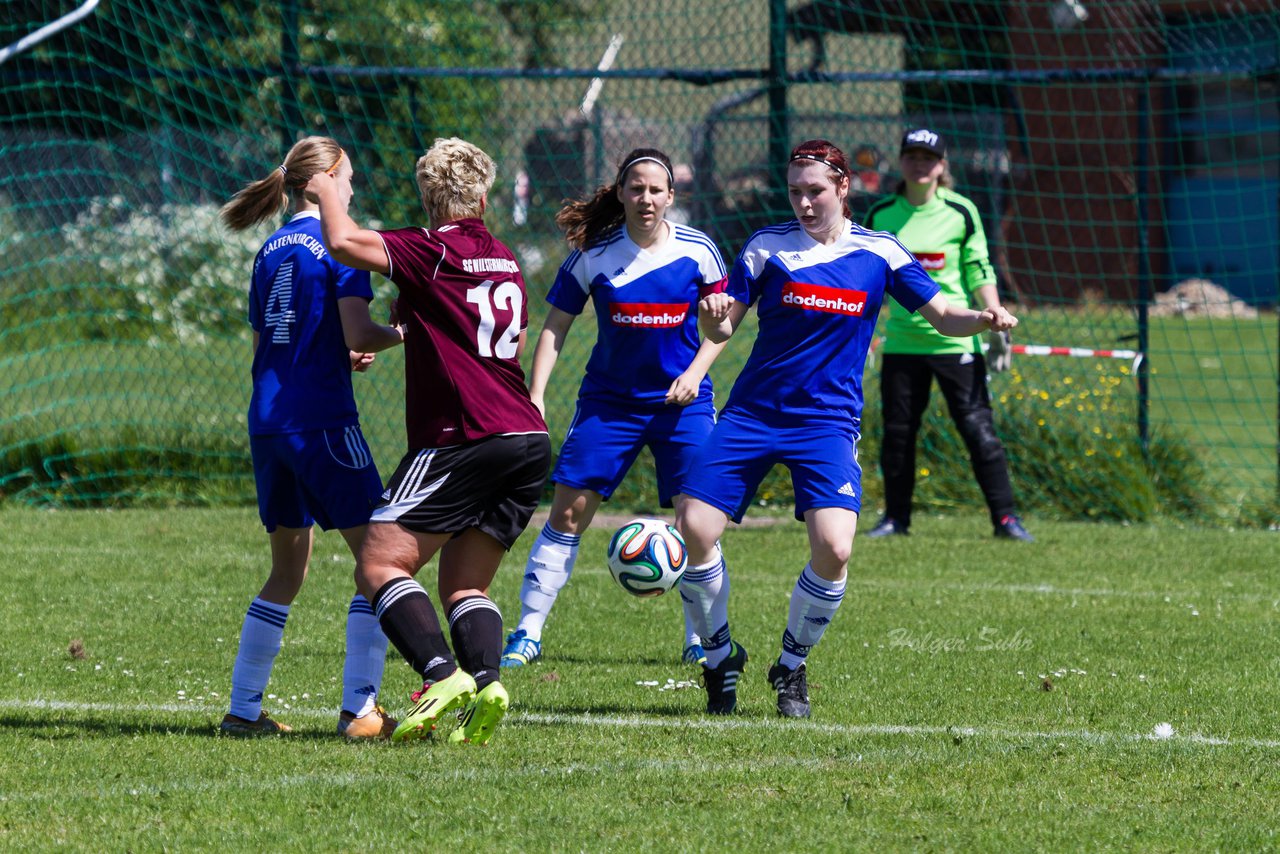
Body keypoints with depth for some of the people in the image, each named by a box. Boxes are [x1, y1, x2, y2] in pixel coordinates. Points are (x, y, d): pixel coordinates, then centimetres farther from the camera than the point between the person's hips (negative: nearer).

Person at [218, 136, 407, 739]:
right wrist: (399, 334, 5)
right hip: (321, 415, -8)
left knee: (288, 569, 17)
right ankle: (359, 708, -8)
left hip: (266, 417, 8)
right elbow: (358, 335, -14)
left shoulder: (272, 249, 15)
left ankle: (243, 708, 14)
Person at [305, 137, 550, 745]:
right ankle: (485, 682, -14)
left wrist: (328, 192, 4)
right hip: (529, 439, 8)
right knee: (464, 585, 12)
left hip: (463, 439, -8)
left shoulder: (432, 252, -5)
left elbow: (345, 243, -17)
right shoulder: (504, 260, 19)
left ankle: (443, 674, -26)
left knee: (379, 565, -6)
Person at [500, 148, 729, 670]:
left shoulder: (697, 250, -6)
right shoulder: (593, 255, -7)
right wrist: (535, 397, -8)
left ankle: (700, 641, 7)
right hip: (608, 400, 0)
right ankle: (527, 634, 3)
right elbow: (555, 325, 0)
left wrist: (695, 372, -10)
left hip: (680, 398, 0)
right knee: (568, 511, -4)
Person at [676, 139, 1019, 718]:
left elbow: (942, 317, 6)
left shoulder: (880, 253, 3)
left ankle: (791, 668, 6)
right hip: (751, 413, 1)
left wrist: (983, 319, -15)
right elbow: (722, 329, 2)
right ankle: (720, 656, 13)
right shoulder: (768, 245, 2)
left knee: (833, 548, -20)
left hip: (827, 424, -1)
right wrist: (713, 316, -21)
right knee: (694, 530, -12)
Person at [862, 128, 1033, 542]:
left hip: (954, 338, -3)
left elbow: (980, 273, 2)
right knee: (897, 431, 6)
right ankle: (896, 517, 19)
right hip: (901, 341, 3)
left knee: (977, 427, -6)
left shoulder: (960, 212, -1)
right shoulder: (881, 215, 6)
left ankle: (1005, 517, -1)